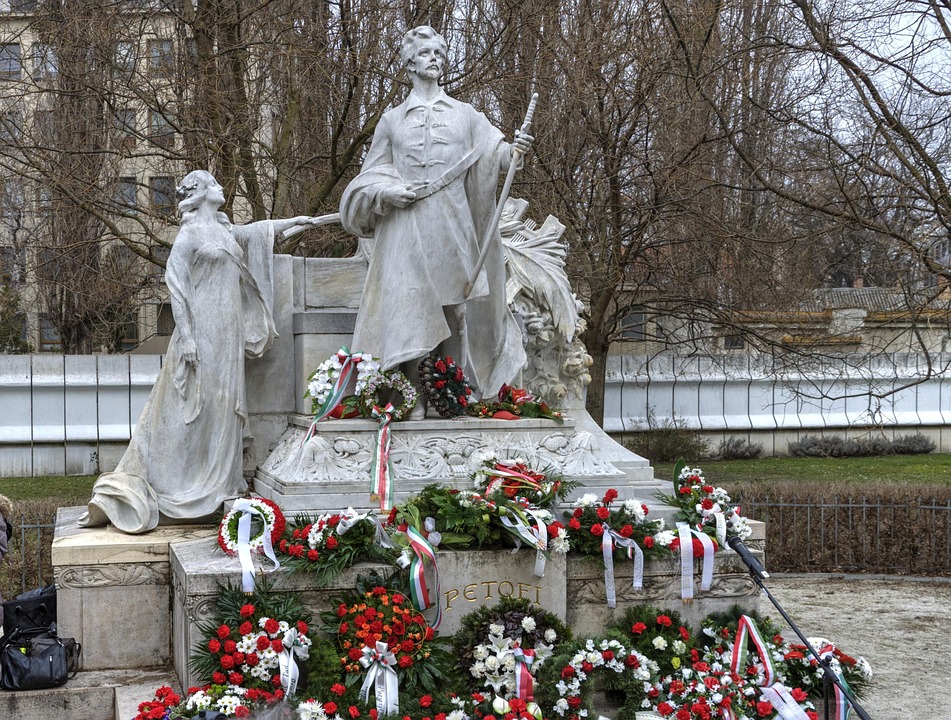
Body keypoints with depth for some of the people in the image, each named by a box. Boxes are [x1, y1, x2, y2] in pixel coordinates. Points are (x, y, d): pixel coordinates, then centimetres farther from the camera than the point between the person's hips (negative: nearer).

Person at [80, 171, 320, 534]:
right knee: (195, 406, -7)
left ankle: (216, 483, 13)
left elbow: (254, 232, 36)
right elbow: (176, 284, -12)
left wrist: (293, 221, 37)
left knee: (222, 404, 8)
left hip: (227, 333, 8)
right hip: (203, 330, -8)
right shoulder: (190, 233, -7)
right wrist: (186, 336, -17)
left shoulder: (224, 230, 15)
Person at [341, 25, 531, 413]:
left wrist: (514, 149, -20)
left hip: (452, 226, 1)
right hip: (406, 226, 0)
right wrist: (390, 191, -7)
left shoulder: (465, 115, 13)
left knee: (452, 309, -3)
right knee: (408, 308, -9)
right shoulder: (392, 119, 14)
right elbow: (374, 173, 14)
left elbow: (494, 152, 2)